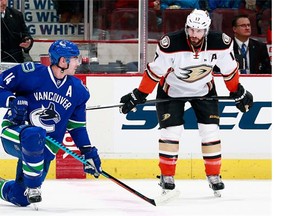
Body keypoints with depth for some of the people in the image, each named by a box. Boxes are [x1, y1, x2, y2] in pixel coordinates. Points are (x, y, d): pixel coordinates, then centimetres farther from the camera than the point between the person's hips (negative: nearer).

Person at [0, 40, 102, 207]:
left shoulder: (78, 90, 5)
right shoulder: (30, 73, -12)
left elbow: (77, 125, 15)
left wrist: (88, 152, 8)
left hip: (45, 148, 5)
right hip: (14, 135, -5)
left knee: (20, 198, 2)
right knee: (34, 136, -42)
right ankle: (32, 186, -25)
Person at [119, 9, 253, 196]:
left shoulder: (220, 44, -25)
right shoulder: (171, 45, -33)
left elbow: (229, 70, -7)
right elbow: (154, 71, -20)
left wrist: (238, 93, 3)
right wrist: (138, 96, -17)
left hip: (204, 89, 2)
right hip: (172, 89, -2)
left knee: (210, 131, -3)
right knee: (171, 131, -9)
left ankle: (214, 175, 10)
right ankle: (167, 176, 7)